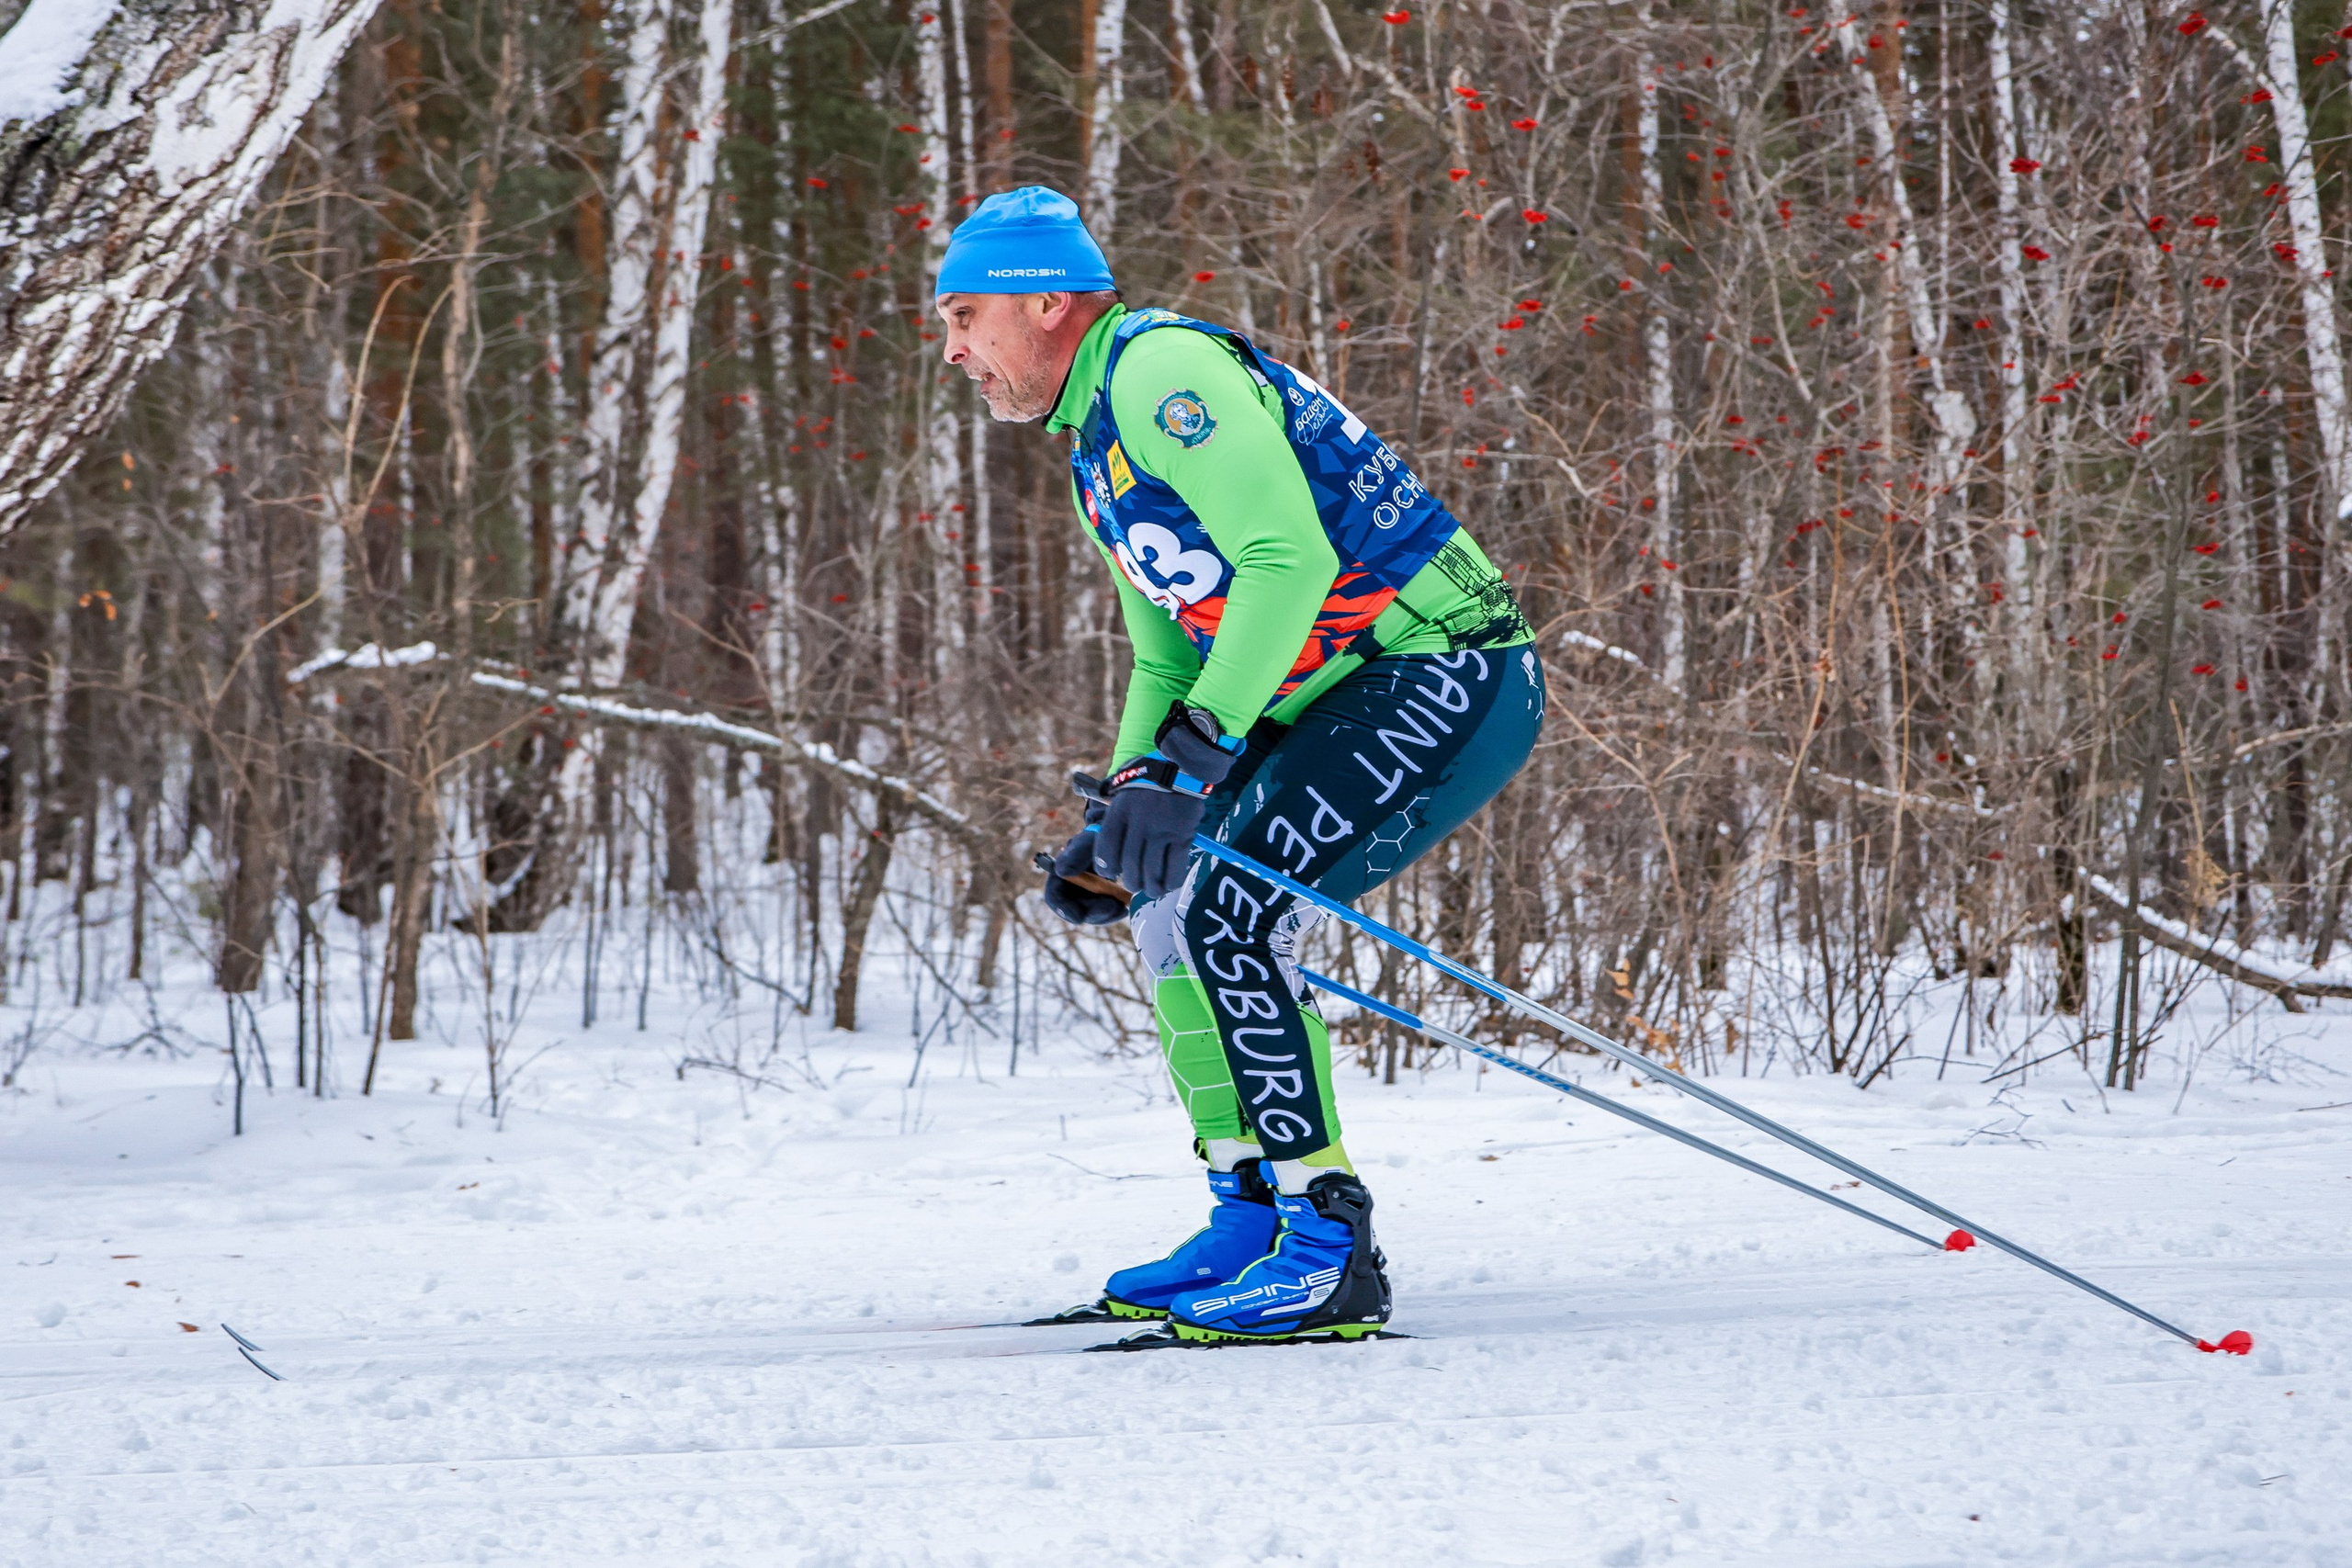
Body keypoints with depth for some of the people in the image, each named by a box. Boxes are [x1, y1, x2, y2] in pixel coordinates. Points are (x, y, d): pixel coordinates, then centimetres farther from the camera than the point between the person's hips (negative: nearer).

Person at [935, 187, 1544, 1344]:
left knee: (1231, 914, -19)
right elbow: (1170, 661, 26)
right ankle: (1250, 1221, 14)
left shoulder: (1161, 369, -14)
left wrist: (1190, 757, -31)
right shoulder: (1098, 445, 19)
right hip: (1345, 699, 11)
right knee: (1172, 905, 12)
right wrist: (1118, 828, 13)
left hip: (1450, 676, -11)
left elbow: (1289, 557, -26)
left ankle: (1329, 1252, -15)